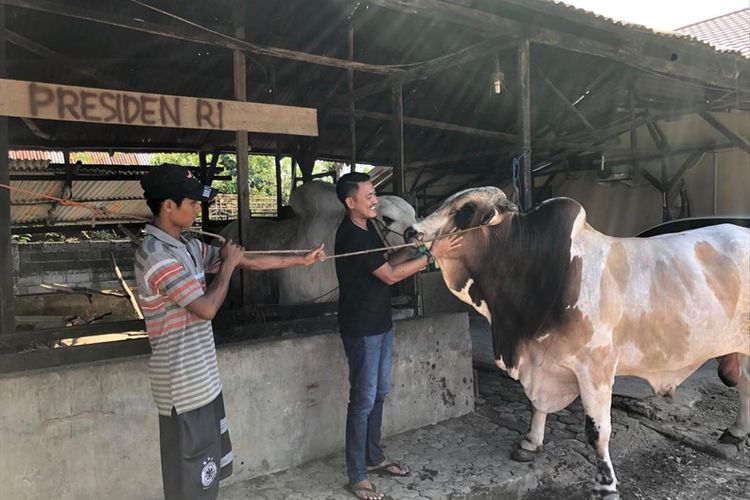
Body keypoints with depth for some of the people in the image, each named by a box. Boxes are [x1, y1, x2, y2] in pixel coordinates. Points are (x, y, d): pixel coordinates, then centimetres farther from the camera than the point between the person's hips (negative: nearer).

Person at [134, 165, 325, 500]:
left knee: (206, 466, 22)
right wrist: (228, 264, -10)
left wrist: (301, 260, 16)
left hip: (202, 378, 9)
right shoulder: (157, 255, -22)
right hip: (183, 383, -9)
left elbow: (249, 262, 12)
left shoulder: (187, 247, 7)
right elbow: (207, 308, -24)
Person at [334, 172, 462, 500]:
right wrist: (431, 254, -16)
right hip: (361, 330, -9)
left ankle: (374, 459, 32)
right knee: (363, 400, -1)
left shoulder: (367, 227, 10)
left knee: (378, 394, 17)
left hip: (380, 324, 9)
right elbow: (390, 276, -20)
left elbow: (386, 264, 15)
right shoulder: (351, 236, -21)